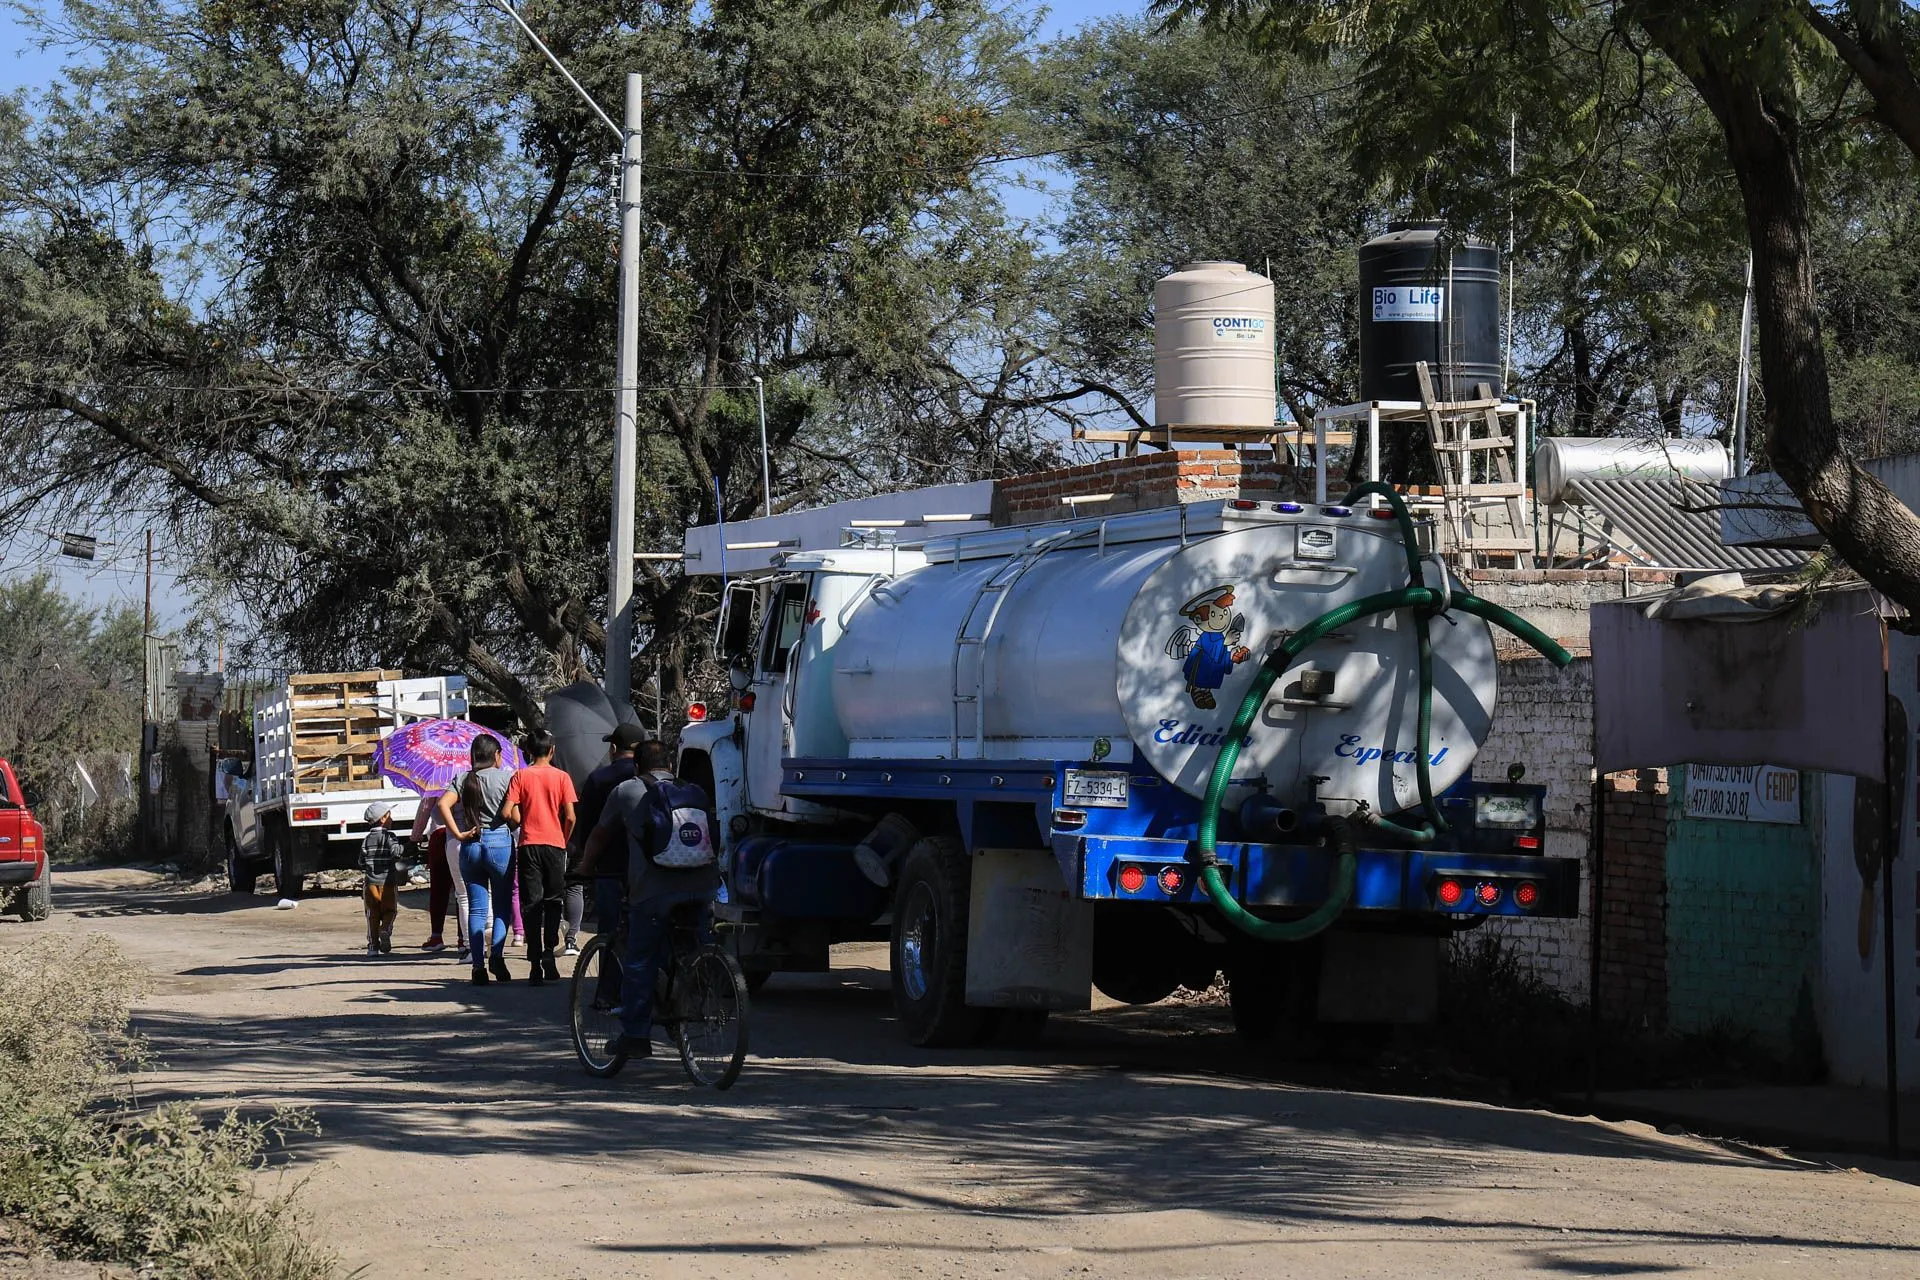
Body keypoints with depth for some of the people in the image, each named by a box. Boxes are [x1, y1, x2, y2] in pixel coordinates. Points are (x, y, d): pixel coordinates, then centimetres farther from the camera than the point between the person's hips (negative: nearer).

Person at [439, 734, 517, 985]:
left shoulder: (463, 780, 7)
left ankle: (478, 964, 0)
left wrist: (459, 834, -7)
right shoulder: (505, 776, -2)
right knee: (501, 904, 6)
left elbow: (443, 804, -8)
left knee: (476, 908, 6)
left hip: (470, 845, 3)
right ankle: (496, 953, -14)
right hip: (499, 842, -3)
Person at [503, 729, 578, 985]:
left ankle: (535, 965, -2)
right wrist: (565, 839, 10)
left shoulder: (520, 776, 0)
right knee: (553, 901, 13)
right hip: (555, 844, 0)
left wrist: (522, 823, 12)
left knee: (532, 905, 2)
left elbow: (508, 812, -8)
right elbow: (570, 817, -5)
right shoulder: (561, 777, -1)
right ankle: (549, 950, -4)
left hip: (529, 845, 0)